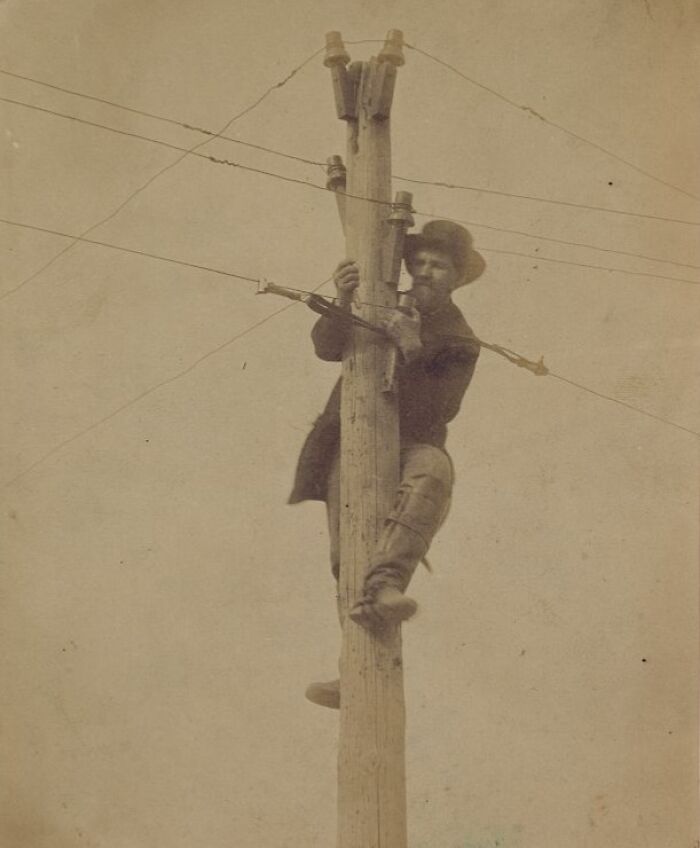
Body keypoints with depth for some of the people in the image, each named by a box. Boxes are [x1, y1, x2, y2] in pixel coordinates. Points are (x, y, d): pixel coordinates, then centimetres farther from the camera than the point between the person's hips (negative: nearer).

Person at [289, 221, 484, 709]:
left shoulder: (460, 343, 9)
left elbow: (438, 411, -6)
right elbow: (327, 347, -1)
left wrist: (414, 352, -20)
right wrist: (342, 305, -21)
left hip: (411, 446, -2)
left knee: (433, 470, -38)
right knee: (348, 554, -18)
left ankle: (382, 585, -52)